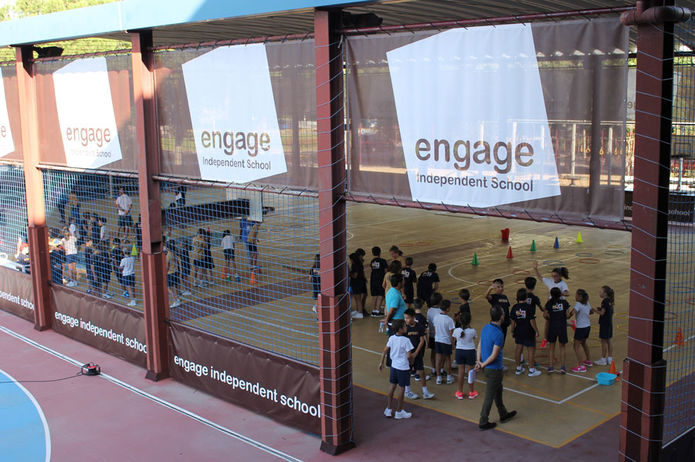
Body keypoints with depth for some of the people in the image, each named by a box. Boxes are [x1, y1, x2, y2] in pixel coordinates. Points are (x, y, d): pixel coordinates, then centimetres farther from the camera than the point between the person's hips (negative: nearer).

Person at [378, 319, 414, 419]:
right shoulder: (405, 340, -19)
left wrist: (381, 363, 12)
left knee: (393, 386, 17)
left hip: (394, 365, 6)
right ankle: (399, 412, 15)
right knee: (401, 388, 6)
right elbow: (409, 355, -19)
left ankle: (389, 409, 25)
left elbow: (385, 351, 2)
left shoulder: (391, 338, -1)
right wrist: (411, 361, 2)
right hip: (403, 367, -6)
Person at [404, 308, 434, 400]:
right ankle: (407, 391, 22)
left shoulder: (420, 327, -7)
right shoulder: (405, 327, -8)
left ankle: (425, 392, 12)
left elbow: (422, 341, -5)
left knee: (421, 371, 3)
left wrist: (416, 353, -11)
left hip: (418, 353, 1)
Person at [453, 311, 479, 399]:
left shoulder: (456, 330, -13)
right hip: (470, 351, -1)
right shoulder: (472, 331, -17)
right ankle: (471, 392, 21)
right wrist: (469, 326, 2)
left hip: (459, 351, 1)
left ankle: (460, 393, 19)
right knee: (470, 371, 11)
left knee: (461, 372, 10)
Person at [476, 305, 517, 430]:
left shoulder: (485, 328, 0)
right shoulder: (499, 334, -26)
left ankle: (503, 414, 42)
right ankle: (483, 422, 14)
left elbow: (479, 345, 5)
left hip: (488, 368, 9)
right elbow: (494, 356, -23)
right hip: (494, 369, -9)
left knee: (498, 391, 25)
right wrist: (482, 365, -10)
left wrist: (479, 361, 2)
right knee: (489, 396, 4)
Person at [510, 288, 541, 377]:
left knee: (518, 348, 16)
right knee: (531, 350, 5)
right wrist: (536, 331, -5)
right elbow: (532, 321, -16)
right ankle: (531, 370, 10)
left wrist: (512, 331, 13)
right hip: (529, 332, -4)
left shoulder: (514, 307, -5)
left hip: (518, 332, 5)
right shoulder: (529, 307, -17)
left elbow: (513, 322, 0)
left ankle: (518, 368, 25)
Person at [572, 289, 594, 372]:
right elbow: (592, 311, 21)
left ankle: (581, 366, -5)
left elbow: (573, 313, -31)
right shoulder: (587, 303, 6)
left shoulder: (578, 304, -17)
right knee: (583, 343, 28)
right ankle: (588, 361, 40)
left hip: (581, 328, -8)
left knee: (577, 346, -2)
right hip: (588, 326, 8)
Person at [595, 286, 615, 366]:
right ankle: (610, 359, 19)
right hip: (609, 322, 9)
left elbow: (602, 313, -21)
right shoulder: (610, 301, 8)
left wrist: (595, 310, -5)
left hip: (604, 323, -9)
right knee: (609, 340, 14)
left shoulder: (604, 301, -19)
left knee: (604, 341, -1)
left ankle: (603, 359, 5)